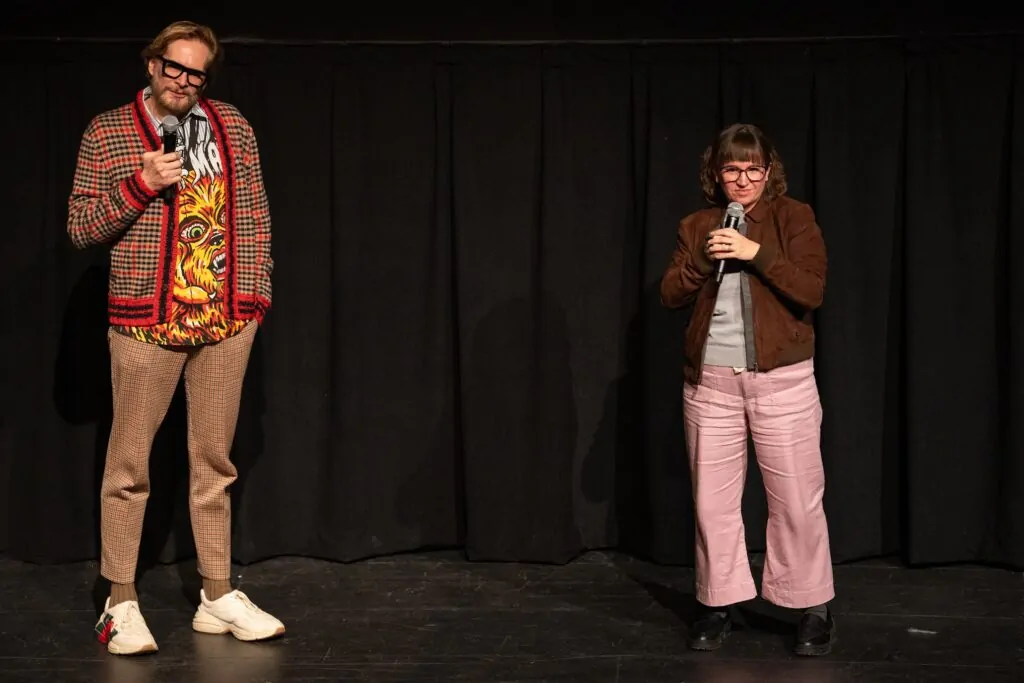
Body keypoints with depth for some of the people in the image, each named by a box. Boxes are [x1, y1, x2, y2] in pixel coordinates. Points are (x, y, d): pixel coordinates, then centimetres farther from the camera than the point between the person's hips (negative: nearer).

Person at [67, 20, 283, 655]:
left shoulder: (233, 127, 9)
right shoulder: (107, 134, 2)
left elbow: (254, 215, 12)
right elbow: (81, 228, 0)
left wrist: (256, 290, 5)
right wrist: (141, 184, -12)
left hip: (227, 320, 3)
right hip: (146, 323, -3)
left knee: (214, 460, 9)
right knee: (129, 463, 0)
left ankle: (219, 597, 18)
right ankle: (122, 603, 11)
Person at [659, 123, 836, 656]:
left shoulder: (794, 217, -1)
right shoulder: (696, 226, 9)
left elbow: (812, 291, -12)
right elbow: (670, 295, 3)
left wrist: (756, 252, -20)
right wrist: (703, 258, -12)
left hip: (782, 378, -3)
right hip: (710, 379, 3)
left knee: (796, 499, 1)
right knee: (712, 499, 7)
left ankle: (814, 608, 14)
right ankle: (717, 605, 20)